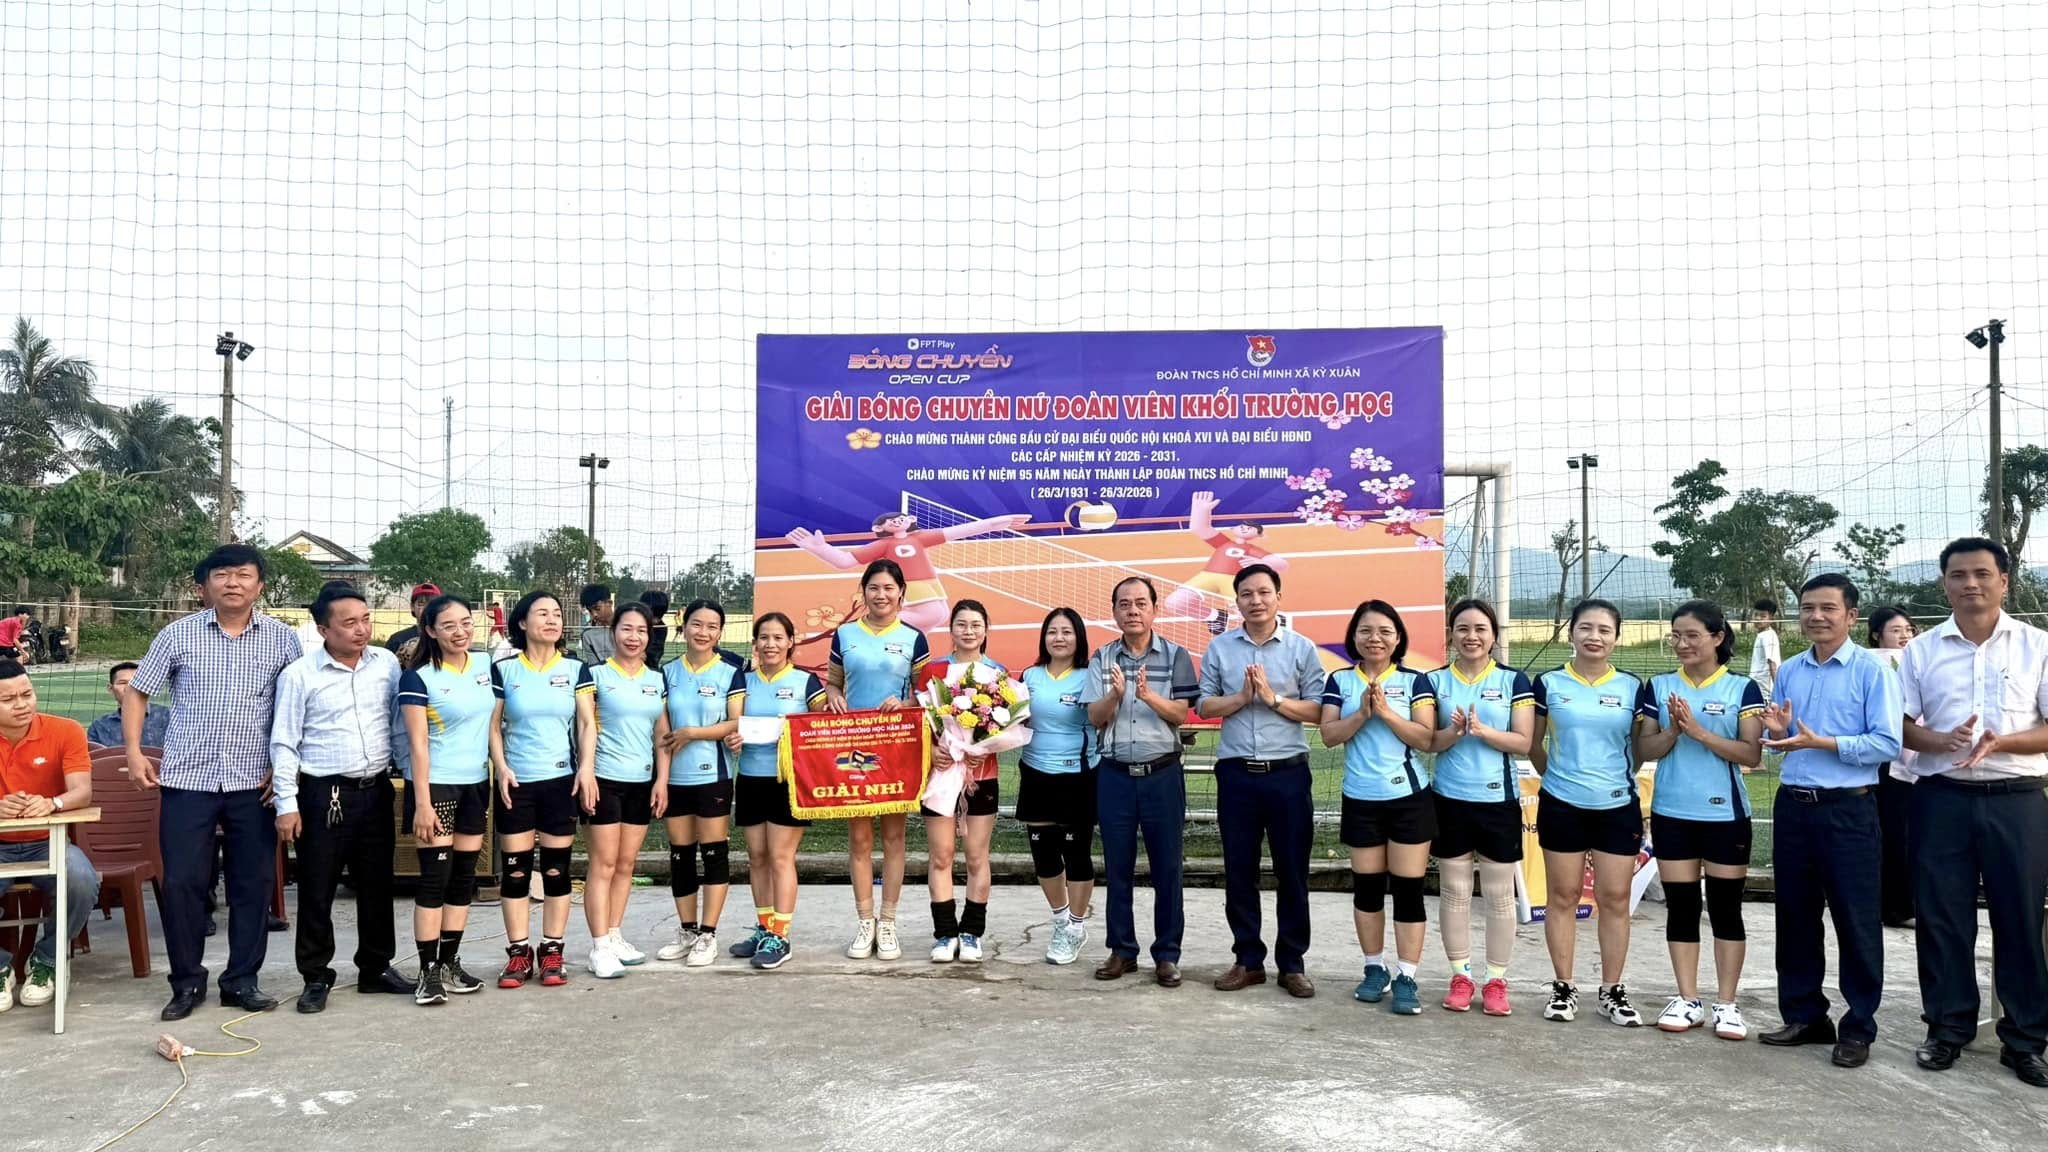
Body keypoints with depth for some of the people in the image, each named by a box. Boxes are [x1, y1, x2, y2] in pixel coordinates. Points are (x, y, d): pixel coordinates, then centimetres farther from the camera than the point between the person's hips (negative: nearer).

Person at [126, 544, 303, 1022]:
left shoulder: (282, 638, 1)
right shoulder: (177, 634, 1)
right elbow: (137, 692, 8)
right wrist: (134, 751, -3)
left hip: (254, 783, 0)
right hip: (188, 779, 0)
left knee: (253, 883, 6)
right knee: (181, 882, 2)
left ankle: (241, 980, 19)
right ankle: (187, 981, 18)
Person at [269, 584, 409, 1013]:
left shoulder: (387, 664, 3)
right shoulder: (299, 674, -6)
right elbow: (284, 744, -4)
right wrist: (287, 804, -7)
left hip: (376, 789, 4)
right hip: (324, 794, -3)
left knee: (377, 885, 12)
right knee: (317, 892, 3)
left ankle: (376, 968, 26)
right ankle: (316, 978, 16)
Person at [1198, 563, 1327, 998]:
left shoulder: (1302, 648, 1)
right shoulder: (1220, 648, 5)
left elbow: (1317, 711, -3)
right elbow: (1205, 706, 4)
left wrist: (1273, 698, -14)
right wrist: (1241, 697, -11)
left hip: (1288, 772, -1)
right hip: (1236, 773, 2)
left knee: (1292, 872, 5)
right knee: (1239, 872, 8)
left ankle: (1292, 964, 17)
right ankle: (1248, 960, 20)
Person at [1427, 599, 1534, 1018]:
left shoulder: (1514, 681, 0)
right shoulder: (1435, 681, 4)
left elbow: (1523, 743, -6)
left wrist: (1482, 730, -21)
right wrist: (1455, 731, -19)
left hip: (1499, 800, -1)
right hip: (1450, 799, 1)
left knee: (1500, 894, 5)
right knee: (1454, 892, 8)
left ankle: (1497, 981, 15)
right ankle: (1460, 976, 19)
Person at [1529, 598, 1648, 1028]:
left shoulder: (1632, 687, 3)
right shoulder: (1549, 683, 0)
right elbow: (1532, 745, 9)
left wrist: (1618, 778, 6)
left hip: (1618, 806, 1)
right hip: (1562, 806, -1)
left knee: (1615, 898, 4)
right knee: (1563, 896, 6)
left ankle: (1612, 990, 15)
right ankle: (1563, 986, 16)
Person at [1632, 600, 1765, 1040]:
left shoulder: (1743, 689, -2)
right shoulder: (1659, 687, 5)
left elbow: (1752, 754, -10)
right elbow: (1644, 751, 2)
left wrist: (1699, 731, -19)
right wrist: (1673, 731, -16)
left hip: (1726, 815, -2)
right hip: (1671, 814, 2)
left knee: (1726, 908, 5)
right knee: (1680, 906, 7)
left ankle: (1726, 1003, 14)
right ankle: (1688, 999, 17)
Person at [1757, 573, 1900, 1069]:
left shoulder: (1872, 670, -7)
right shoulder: (1788, 671, 10)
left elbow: (1888, 744, -15)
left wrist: (1822, 742, -20)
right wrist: (1778, 733, -4)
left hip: (1847, 809, -5)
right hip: (1792, 805, 6)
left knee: (1856, 920, 3)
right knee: (1795, 914, 13)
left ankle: (1858, 1028, 16)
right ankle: (1803, 1015, 26)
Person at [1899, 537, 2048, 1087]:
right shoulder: (1921, 650, 5)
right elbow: (1900, 727, 5)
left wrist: (1999, 742, -18)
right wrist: (1942, 741, -15)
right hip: (1942, 799, 1)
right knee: (1942, 918, 6)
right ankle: (1948, 1029, 18)